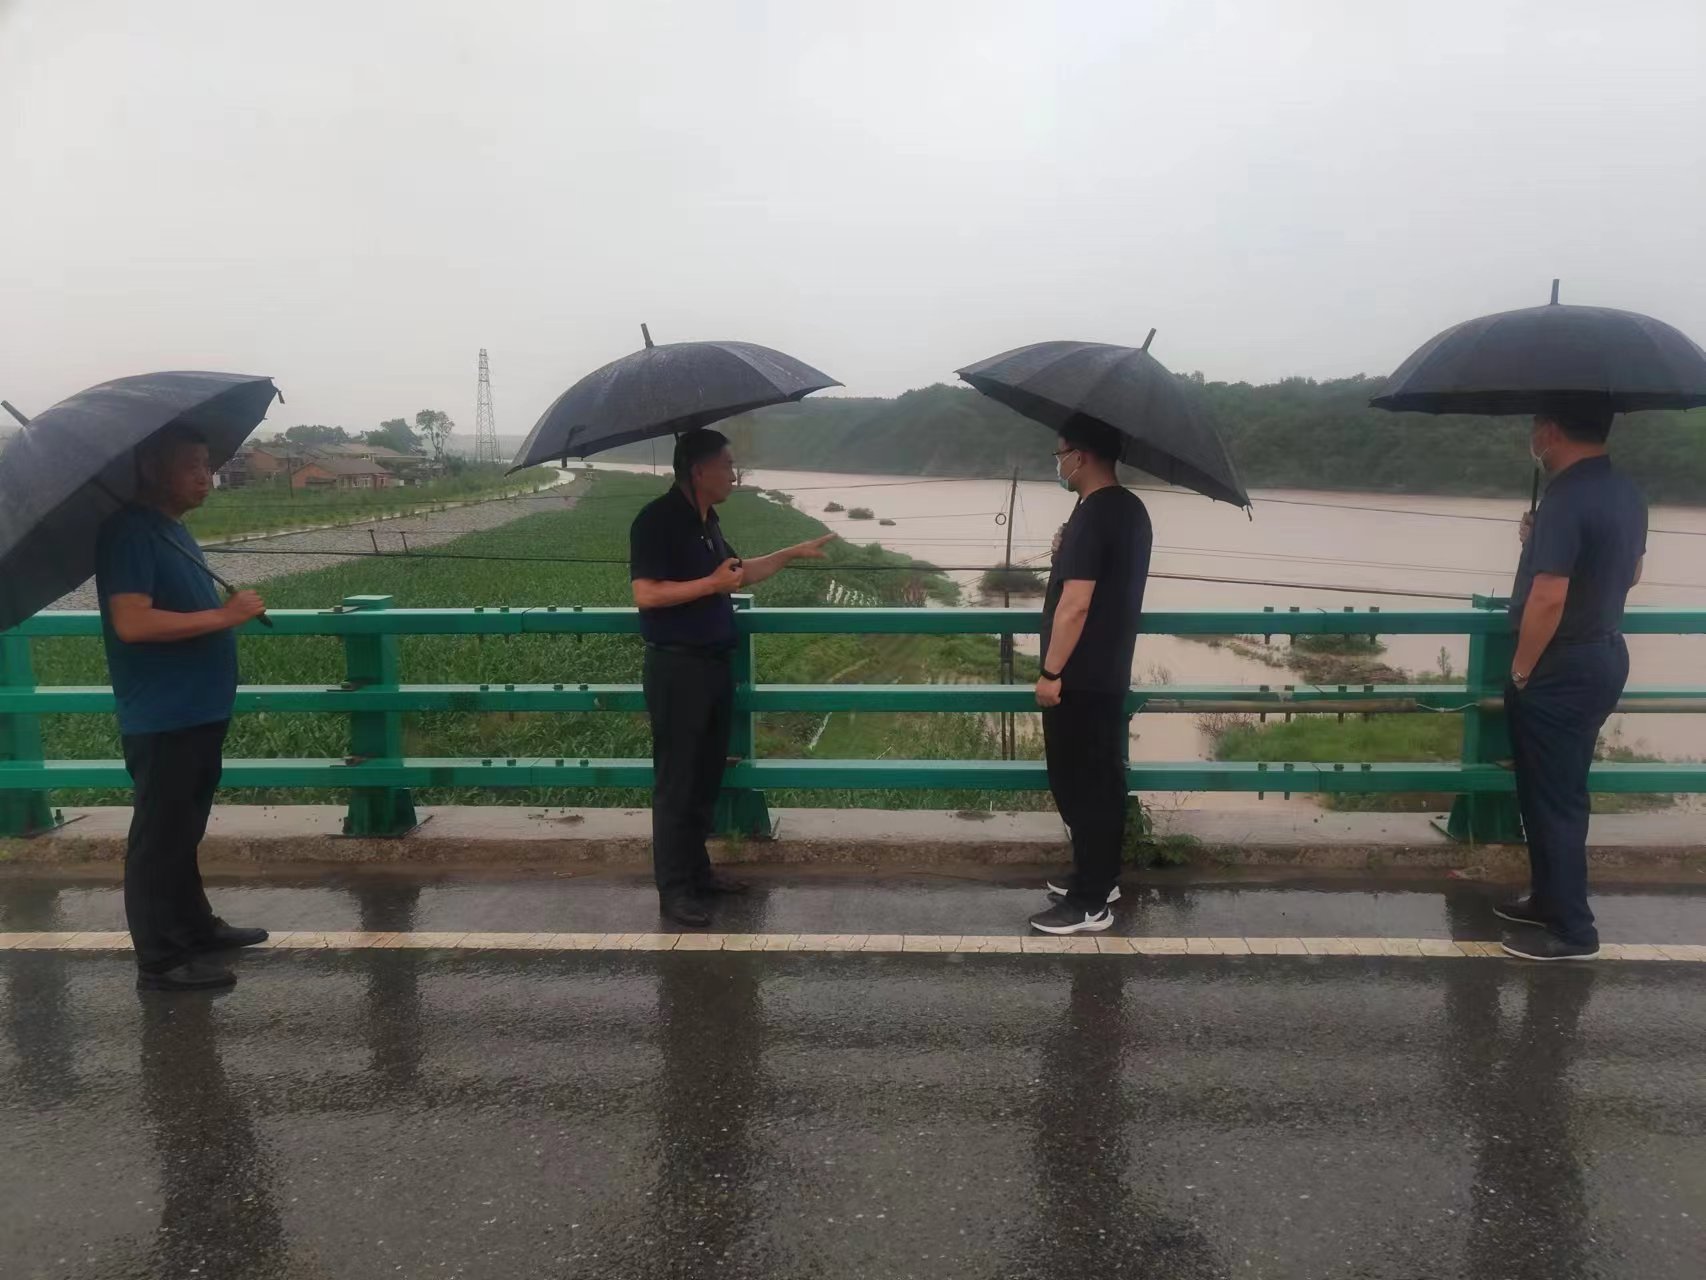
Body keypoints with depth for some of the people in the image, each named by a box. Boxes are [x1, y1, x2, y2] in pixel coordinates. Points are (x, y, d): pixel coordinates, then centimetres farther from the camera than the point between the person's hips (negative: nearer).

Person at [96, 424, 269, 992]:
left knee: (184, 830, 20)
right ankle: (160, 959, 9)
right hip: (161, 718, -9)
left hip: (196, 710, 10)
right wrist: (224, 615, -25)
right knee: (158, 836, 0)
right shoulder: (130, 530, -17)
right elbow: (132, 622, -26)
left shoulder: (172, 528, 12)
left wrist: (226, 612, 12)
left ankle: (194, 924, 34)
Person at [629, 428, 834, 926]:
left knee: (707, 775, 15)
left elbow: (738, 575, 26)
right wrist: (712, 583, -22)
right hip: (676, 666, -9)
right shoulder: (657, 519, -14)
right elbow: (646, 594, -22)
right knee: (676, 781, -2)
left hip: (715, 662, 9)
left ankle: (697, 870, 27)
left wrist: (794, 553, 26)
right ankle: (674, 889, 5)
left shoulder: (707, 521, 13)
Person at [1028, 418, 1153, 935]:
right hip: (1111, 673, 10)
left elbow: (1076, 604, -23)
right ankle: (1100, 879, 29)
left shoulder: (1091, 515, -20)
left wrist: (1051, 672, -19)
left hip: (1079, 679, -10)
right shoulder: (1132, 509, 10)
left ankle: (1088, 903, 6)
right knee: (1103, 781, 17)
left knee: (1079, 786, -2)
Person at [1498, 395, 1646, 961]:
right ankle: (1549, 897, 32)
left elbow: (1548, 598, -27)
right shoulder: (1627, 492, 7)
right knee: (1557, 790, 20)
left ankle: (1571, 929, 8)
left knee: (1553, 797, 0)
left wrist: (1521, 669, -14)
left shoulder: (1566, 499, -22)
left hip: (1562, 669, -10)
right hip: (1605, 656, 10)